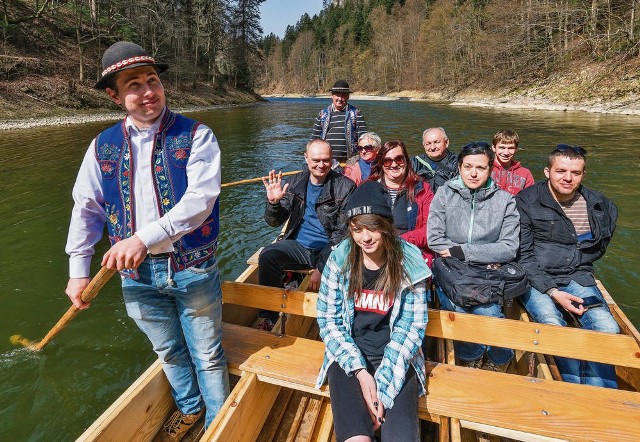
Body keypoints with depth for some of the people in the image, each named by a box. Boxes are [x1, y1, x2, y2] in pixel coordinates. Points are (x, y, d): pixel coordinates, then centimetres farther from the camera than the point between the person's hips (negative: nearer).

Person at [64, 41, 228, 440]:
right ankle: (189, 408, 49)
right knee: (169, 352, 23)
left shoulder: (196, 135, -8)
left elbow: (201, 198, -21)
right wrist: (78, 271, 8)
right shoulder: (103, 147, 4)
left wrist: (145, 237, -28)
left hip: (193, 268, -3)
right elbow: (86, 209, 10)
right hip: (137, 274, 4)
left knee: (208, 355, 12)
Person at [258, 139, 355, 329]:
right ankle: (270, 317, -4)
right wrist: (273, 202, -17)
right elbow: (275, 222, 7)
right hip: (298, 245, 3)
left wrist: (321, 268, -18)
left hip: (330, 249, -3)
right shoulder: (295, 183, 6)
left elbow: (343, 232, -10)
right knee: (267, 256, -23)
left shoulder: (345, 187, -6)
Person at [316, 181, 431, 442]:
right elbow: (328, 318, -3)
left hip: (396, 359, 0)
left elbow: (413, 326, -5)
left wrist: (382, 379, -14)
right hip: (348, 355, 0)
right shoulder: (340, 259, -6)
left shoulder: (409, 262, -8)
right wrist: (360, 371, -13)